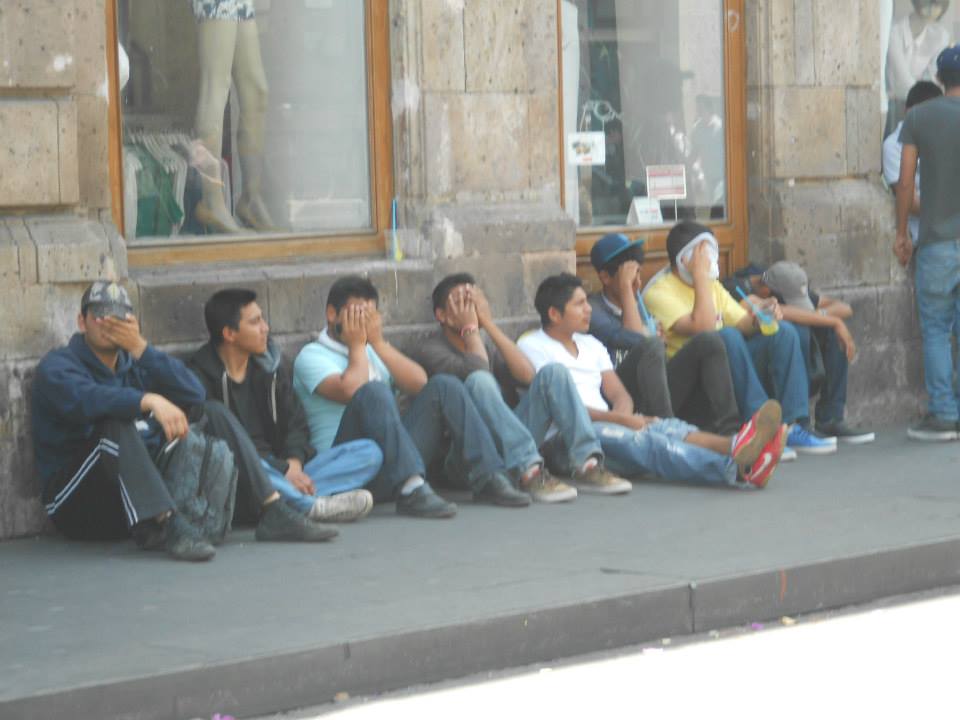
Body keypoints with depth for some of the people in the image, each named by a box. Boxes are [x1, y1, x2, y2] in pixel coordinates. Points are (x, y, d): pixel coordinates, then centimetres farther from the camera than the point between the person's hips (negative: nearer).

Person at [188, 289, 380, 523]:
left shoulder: (269, 365, 16)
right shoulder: (201, 376, -5)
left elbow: (295, 424, 13)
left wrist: (294, 463, -9)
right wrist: (282, 470, -18)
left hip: (287, 472, 6)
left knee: (369, 452, -10)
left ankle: (294, 498, -33)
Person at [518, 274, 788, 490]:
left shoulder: (590, 344, 27)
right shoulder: (532, 347, 4)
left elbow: (620, 395, 17)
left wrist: (621, 416, -8)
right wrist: (620, 419, -16)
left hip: (606, 426, 7)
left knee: (664, 428, -26)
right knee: (642, 439, -33)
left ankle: (736, 448, -56)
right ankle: (737, 469, -57)